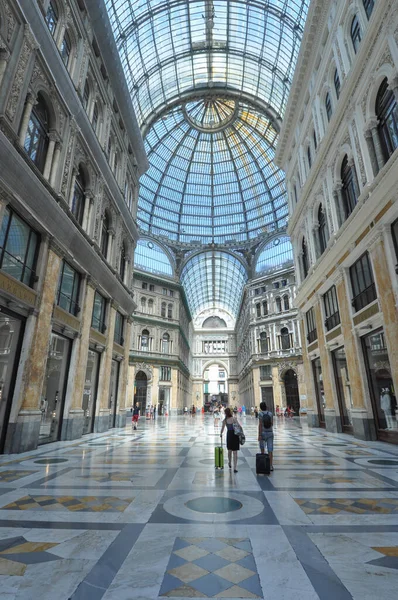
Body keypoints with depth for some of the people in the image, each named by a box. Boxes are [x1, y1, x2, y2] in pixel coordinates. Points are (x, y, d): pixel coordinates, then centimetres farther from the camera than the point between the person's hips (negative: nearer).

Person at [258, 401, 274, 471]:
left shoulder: (260, 414, -10)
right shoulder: (270, 413, 1)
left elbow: (260, 424, -16)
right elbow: (272, 424, 9)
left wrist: (259, 435, -15)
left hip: (263, 433, -2)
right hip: (270, 433, 2)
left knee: (262, 446, 23)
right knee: (270, 450, 3)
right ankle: (270, 466, 0)